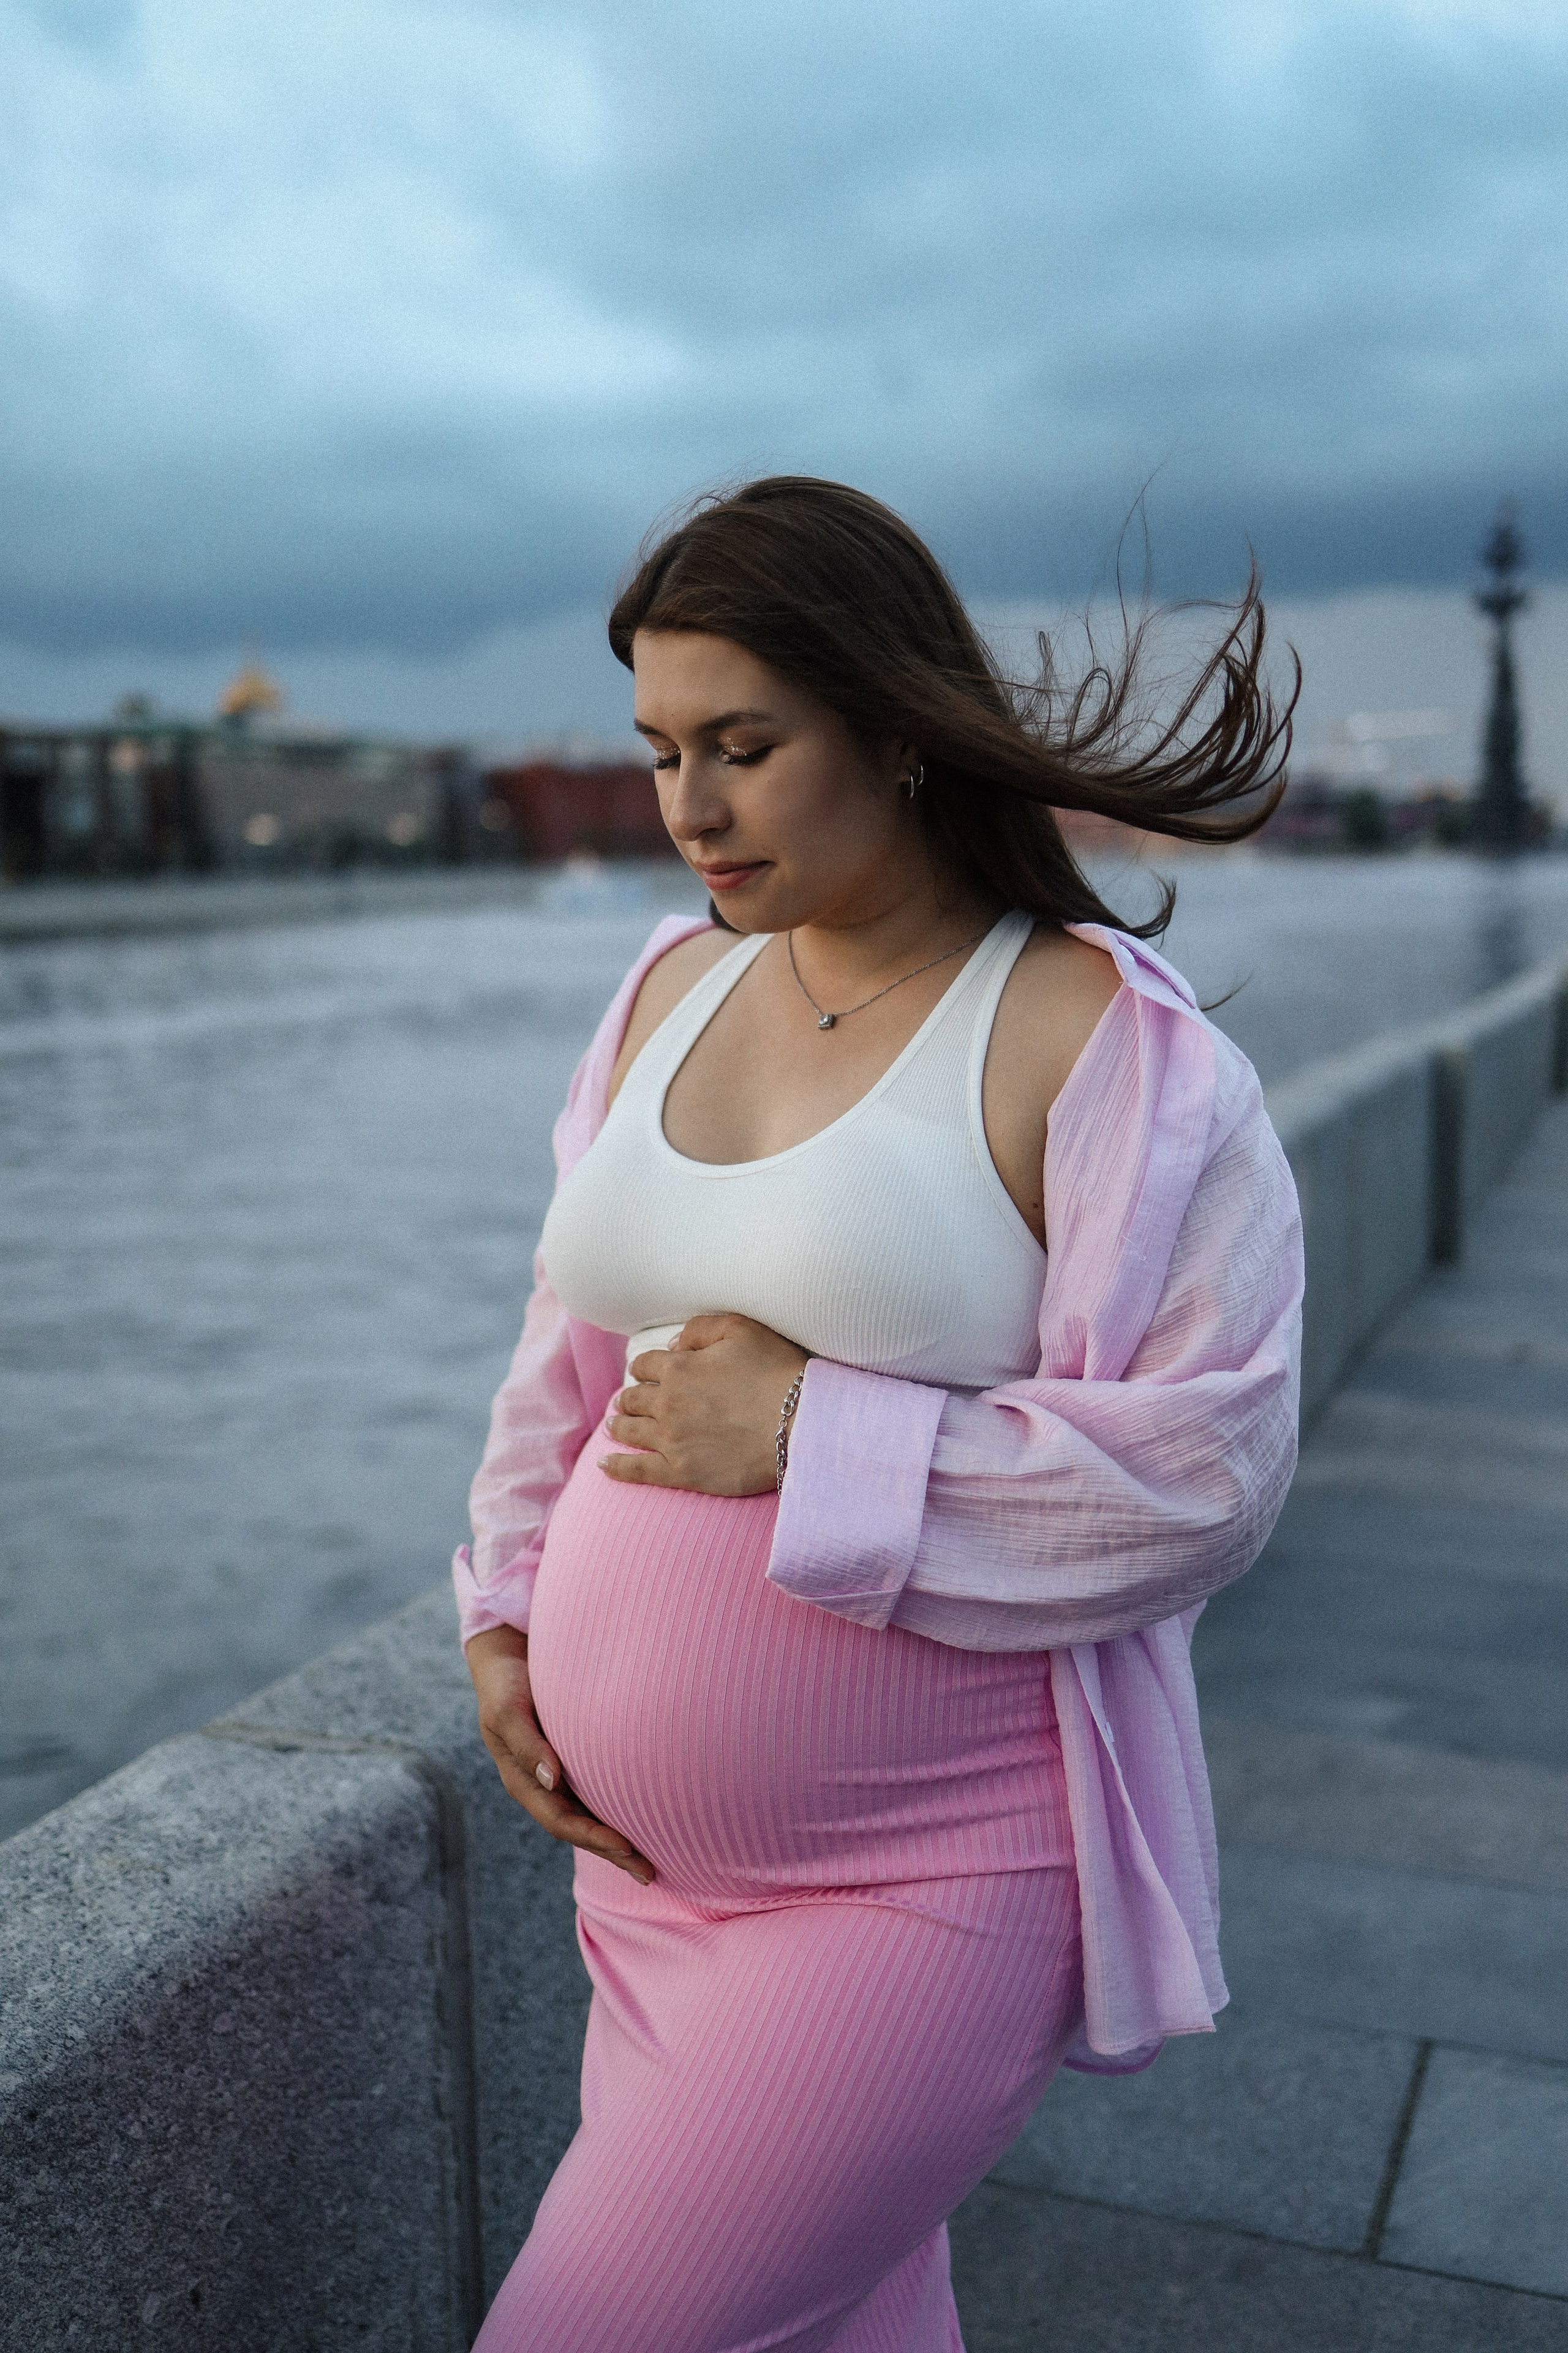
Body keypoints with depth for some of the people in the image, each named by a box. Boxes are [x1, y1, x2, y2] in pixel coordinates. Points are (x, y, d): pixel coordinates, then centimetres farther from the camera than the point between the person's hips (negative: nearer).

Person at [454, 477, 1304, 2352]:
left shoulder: (1100, 1042, -13)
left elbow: (1208, 1466, -18)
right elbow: (572, 1335, 14)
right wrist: (507, 1613, 3)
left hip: (927, 1886, -6)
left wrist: (814, 1441, -21)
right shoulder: (677, 985, 6)